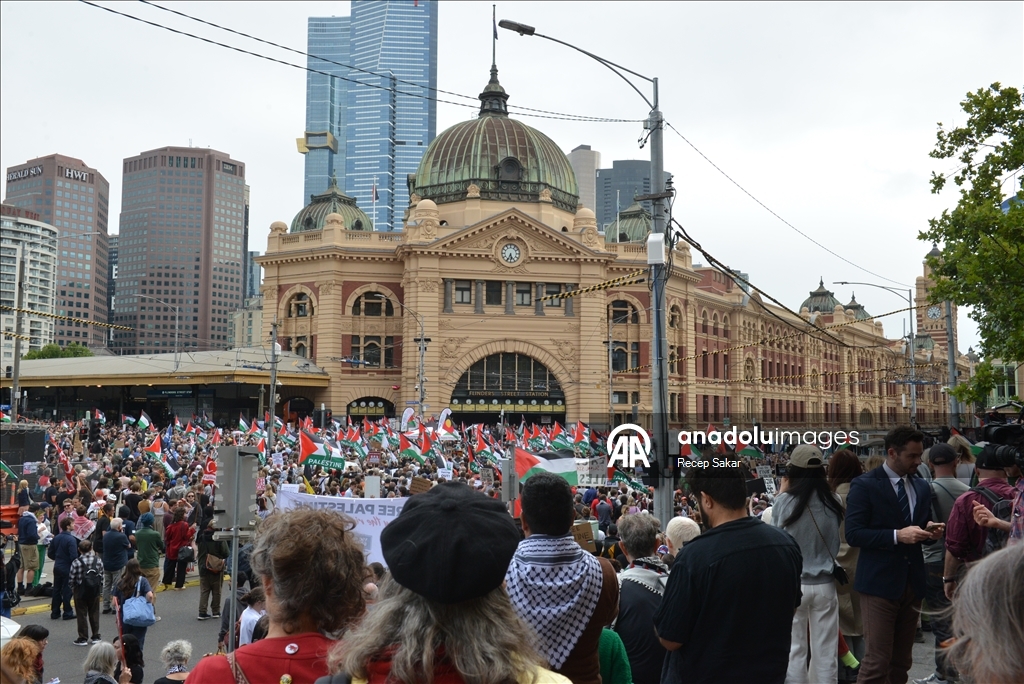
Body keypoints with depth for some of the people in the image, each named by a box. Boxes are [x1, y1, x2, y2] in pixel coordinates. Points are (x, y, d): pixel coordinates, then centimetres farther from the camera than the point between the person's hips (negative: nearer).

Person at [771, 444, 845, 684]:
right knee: (825, 652, 10)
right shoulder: (834, 502, -3)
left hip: (792, 584, -2)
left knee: (794, 650, 7)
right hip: (825, 584, 3)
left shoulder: (786, 501, -13)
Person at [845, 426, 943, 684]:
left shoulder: (921, 487, 10)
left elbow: (922, 527, 19)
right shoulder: (864, 485, -10)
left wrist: (930, 531, -4)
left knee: (902, 660, 13)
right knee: (877, 661, -7)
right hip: (880, 583, -6)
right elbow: (853, 534, -15)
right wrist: (897, 535, -23)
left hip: (913, 581, 7)